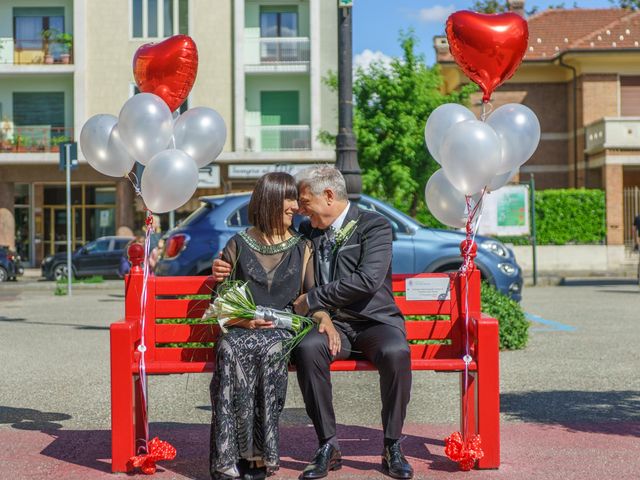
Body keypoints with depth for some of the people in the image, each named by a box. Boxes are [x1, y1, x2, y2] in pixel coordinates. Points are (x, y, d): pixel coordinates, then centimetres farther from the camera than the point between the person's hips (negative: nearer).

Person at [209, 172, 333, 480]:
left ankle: (258, 455, -28)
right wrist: (243, 319, -7)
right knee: (230, 350, -34)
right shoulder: (238, 245, 11)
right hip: (241, 328, 0)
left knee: (270, 351, -35)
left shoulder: (302, 247, 15)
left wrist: (325, 320, -10)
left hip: (284, 329, 0)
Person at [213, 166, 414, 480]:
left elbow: (368, 280, -19)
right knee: (307, 348, -32)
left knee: (395, 352, -35)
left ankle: (392, 447, -17)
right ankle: (328, 445, -20)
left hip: (374, 321, -3)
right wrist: (227, 269, 7)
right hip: (333, 323, 3)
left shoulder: (374, 226, -4)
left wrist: (311, 300, -15)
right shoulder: (307, 231, 14)